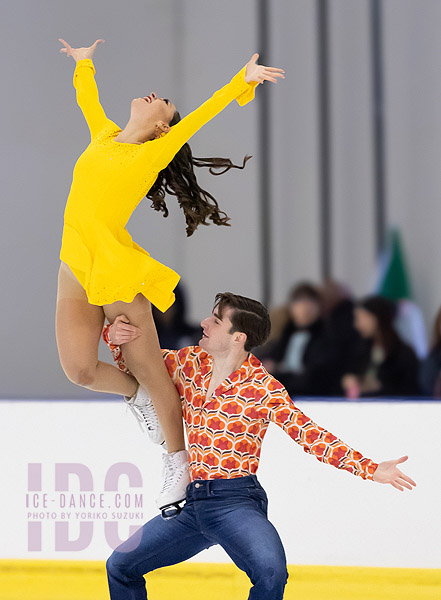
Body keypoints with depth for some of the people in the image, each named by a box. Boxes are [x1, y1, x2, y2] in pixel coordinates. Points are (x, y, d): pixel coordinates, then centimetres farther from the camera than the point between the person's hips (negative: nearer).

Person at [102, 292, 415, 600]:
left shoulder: (263, 389, -11)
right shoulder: (189, 362, 4)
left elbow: (309, 434, -12)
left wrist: (371, 469, -21)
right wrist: (115, 336, -2)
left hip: (236, 502, -6)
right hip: (190, 503, 6)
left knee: (270, 571, -33)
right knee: (121, 566, 7)